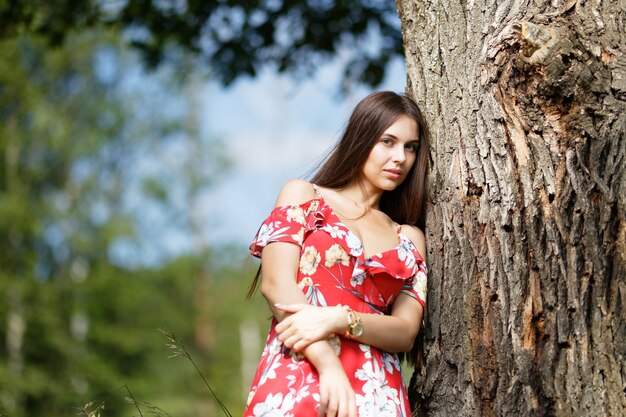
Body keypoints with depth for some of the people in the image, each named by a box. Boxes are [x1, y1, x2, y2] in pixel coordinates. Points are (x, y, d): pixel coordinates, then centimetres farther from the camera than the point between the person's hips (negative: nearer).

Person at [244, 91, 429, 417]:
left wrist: (339, 320, -15)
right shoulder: (302, 195, 12)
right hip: (299, 376, -2)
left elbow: (406, 332, 5)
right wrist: (329, 366, -16)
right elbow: (276, 284, -3)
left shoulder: (409, 238, 18)